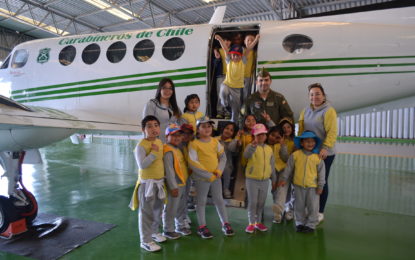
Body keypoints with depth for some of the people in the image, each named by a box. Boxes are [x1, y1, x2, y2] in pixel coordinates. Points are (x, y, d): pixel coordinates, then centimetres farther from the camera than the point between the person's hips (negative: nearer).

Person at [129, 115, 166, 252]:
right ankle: (145, 240, 13)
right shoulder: (141, 145, -19)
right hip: (147, 183, -8)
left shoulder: (160, 142, 6)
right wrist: (153, 152, -26)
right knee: (146, 213, 1)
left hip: (159, 182, 8)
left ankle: (154, 231, 41)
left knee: (157, 210, 21)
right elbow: (142, 165, -28)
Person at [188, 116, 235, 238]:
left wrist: (219, 170, -9)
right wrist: (208, 175, -16)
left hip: (216, 176, 5)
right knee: (201, 201, 8)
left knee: (219, 200, 14)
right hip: (202, 178, -4)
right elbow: (193, 163, -17)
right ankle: (202, 227, 21)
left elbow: (223, 157, 8)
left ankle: (225, 224, 27)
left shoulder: (215, 141, 4)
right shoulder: (194, 143, -12)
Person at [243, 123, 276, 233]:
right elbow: (246, 155, -32)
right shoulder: (251, 147, -9)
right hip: (252, 179, -5)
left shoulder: (269, 149, 7)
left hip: (265, 180, 5)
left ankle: (258, 222, 30)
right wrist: (253, 145, -49)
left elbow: (272, 165, 14)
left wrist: (274, 179, 16)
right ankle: (251, 223, 16)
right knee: (252, 202, 2)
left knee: (261, 203, 15)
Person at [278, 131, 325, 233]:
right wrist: (284, 179, 3)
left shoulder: (318, 157, -7)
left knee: (313, 207, 8)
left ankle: (311, 224, 24)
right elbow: (289, 168, 2)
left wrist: (320, 186, -2)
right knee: (299, 206, 14)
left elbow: (321, 172, -1)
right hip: (298, 186, 1)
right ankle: (300, 223, 31)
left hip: (312, 186, -1)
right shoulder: (295, 155, -6)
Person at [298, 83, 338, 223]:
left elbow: (332, 132, -16)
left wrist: (326, 148, -24)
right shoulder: (305, 111, 9)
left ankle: (320, 212, 21)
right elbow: (300, 130, 11)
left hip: (324, 153, -5)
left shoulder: (329, 111, -10)